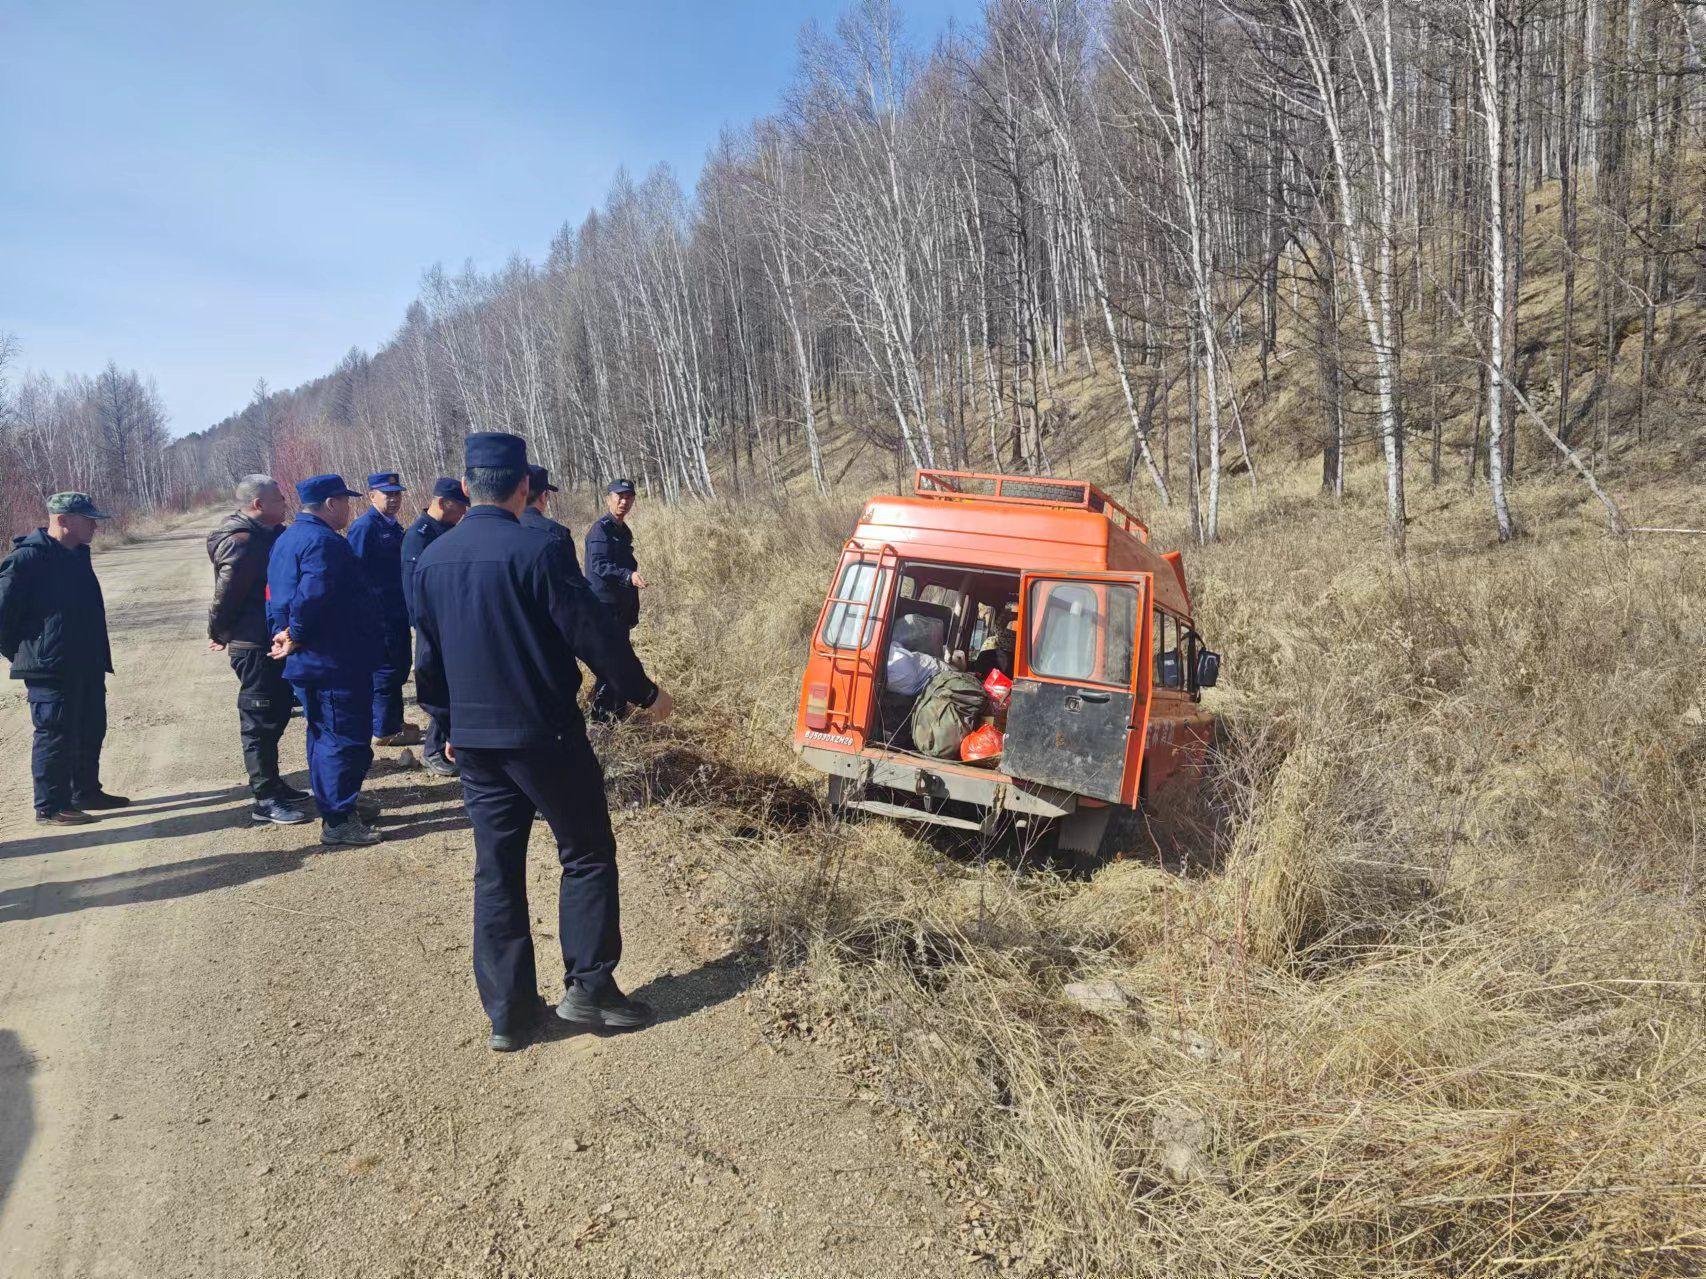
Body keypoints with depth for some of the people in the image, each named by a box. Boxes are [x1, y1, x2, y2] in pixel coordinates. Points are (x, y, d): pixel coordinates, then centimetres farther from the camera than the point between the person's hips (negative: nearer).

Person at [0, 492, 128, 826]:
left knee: (91, 732, 17)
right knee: (56, 736, -2)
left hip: (87, 668, 9)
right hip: (50, 670, -9)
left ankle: (85, 792, 31)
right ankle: (50, 807, 7)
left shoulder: (77, 555, 13)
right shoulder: (28, 558, -16)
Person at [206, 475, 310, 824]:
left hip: (272, 642, 10)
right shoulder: (242, 542, -20)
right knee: (260, 722, -3)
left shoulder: (269, 534, 11)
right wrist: (219, 635, -6)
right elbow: (226, 595, -19)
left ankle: (272, 785, 31)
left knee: (276, 714, 18)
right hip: (254, 647, -10)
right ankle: (266, 800, 5)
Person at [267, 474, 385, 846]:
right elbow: (310, 596, -32)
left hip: (308, 662, 10)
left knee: (324, 736, 19)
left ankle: (334, 806, 30)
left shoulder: (286, 540, 15)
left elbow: (275, 596, 19)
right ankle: (338, 820, 2)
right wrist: (296, 637, -19)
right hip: (335, 662, -10)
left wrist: (283, 634, 14)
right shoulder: (324, 541, -19)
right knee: (345, 739, -3)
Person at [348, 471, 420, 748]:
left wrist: (408, 606, 21)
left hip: (397, 611, 9)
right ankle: (384, 730, 6)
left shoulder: (392, 526, 15)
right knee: (386, 670, -3)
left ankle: (394, 721, 28)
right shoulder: (365, 527, -14)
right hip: (379, 613, -9)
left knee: (398, 667, 16)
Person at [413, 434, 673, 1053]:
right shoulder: (536, 550, -15)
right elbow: (592, 632, -14)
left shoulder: (431, 561, 5)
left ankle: (506, 1012, 17)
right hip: (544, 735, -6)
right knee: (586, 856, 9)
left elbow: (426, 658, 13)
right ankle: (588, 985, 10)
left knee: (495, 872, 12)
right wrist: (644, 692, -1)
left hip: (475, 740, 6)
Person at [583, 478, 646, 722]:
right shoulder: (601, 529, -12)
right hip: (605, 606, -9)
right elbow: (599, 565, -24)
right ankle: (602, 713, -1)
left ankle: (618, 709, 25)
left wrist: (633, 610, 22)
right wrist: (629, 576, -40)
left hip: (622, 606, 9)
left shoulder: (624, 531, 17)